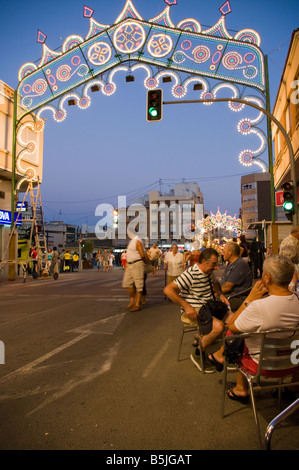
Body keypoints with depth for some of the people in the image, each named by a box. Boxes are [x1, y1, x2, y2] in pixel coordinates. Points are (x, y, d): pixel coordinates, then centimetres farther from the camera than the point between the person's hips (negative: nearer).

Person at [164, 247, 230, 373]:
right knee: (219, 326, -28)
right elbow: (168, 290, -24)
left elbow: (215, 284, 34)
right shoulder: (191, 274, -18)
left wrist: (220, 294, 12)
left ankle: (201, 341, 5)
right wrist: (187, 306, -26)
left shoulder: (207, 273, 10)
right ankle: (197, 355, -5)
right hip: (192, 313, -9)